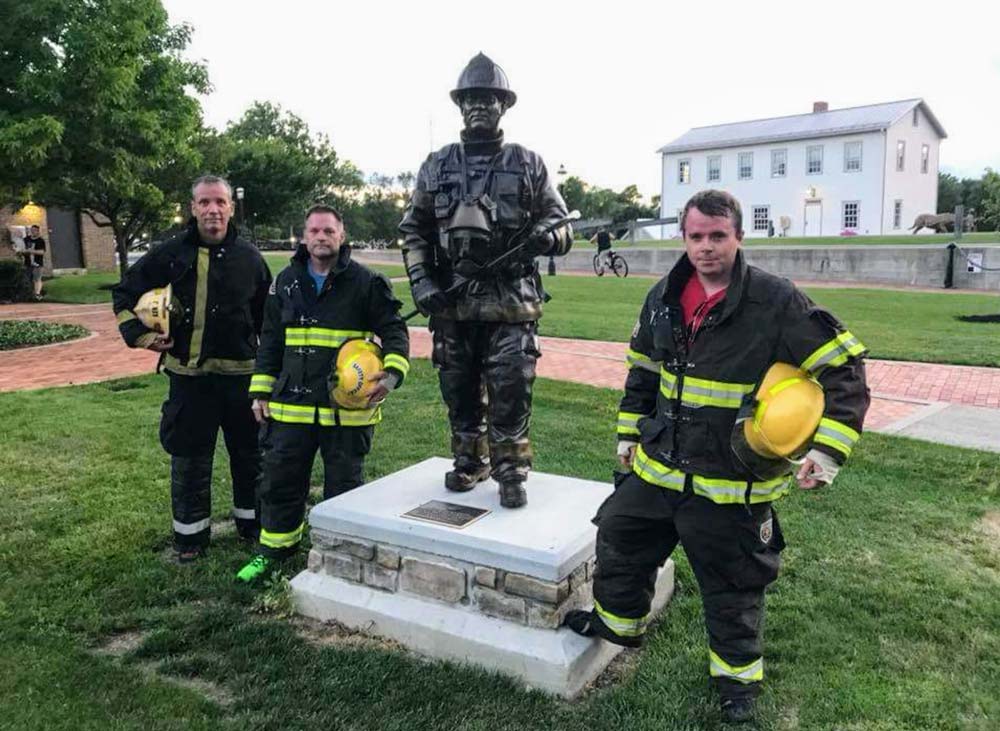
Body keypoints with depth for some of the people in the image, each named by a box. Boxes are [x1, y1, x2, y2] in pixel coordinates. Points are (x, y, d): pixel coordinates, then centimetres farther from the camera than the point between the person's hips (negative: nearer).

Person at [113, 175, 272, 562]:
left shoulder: (249, 257, 3)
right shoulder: (171, 254, -1)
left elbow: (267, 313, 14)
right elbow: (125, 292, 10)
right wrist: (139, 335, -2)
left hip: (240, 373, 1)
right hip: (189, 374, -1)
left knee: (248, 454, 11)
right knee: (189, 460, 8)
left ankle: (252, 523, 28)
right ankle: (191, 533, 23)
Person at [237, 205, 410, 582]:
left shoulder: (366, 282, -4)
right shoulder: (286, 281, 9)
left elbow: (394, 330, -3)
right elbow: (270, 339, 14)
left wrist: (392, 371, -20)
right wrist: (261, 391, 11)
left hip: (348, 408, -3)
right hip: (291, 406, 4)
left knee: (343, 486, 10)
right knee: (280, 480, 12)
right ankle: (274, 547, 31)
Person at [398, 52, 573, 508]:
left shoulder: (528, 165, 6)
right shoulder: (436, 167, 10)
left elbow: (563, 228, 7)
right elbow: (413, 231, 11)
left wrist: (545, 236, -17)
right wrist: (421, 283, -2)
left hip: (511, 302, -2)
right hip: (451, 302, 3)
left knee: (510, 392, -4)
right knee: (459, 390, 11)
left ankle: (511, 474, 10)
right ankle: (469, 463, 29)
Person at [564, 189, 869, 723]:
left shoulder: (776, 302, -16)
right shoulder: (664, 298, 2)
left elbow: (844, 370, -12)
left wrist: (828, 450, -19)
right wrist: (629, 432, 19)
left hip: (730, 485, -5)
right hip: (657, 468, 6)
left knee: (732, 588, 12)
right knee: (618, 540, 20)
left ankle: (737, 678, 37)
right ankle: (617, 620, 48)